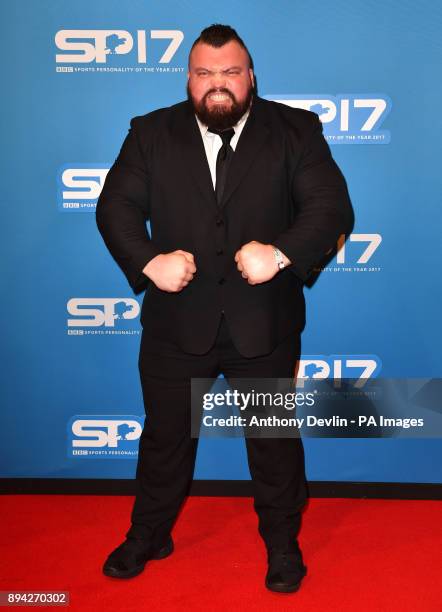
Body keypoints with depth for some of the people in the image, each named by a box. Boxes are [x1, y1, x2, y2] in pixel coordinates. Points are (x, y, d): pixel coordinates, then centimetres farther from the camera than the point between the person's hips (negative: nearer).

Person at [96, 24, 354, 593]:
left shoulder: (296, 131, -2)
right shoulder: (151, 133, 2)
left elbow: (333, 207, -10)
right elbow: (115, 206, -3)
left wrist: (280, 253, -27)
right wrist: (149, 261, -21)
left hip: (264, 323, 0)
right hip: (176, 321, 1)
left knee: (274, 436, 15)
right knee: (165, 434, 17)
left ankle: (282, 540, 39)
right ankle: (149, 534, 40)